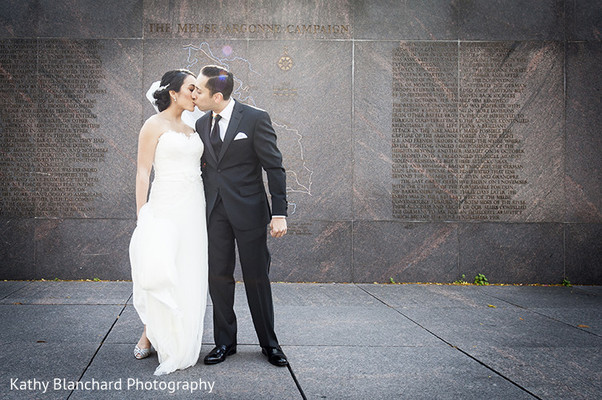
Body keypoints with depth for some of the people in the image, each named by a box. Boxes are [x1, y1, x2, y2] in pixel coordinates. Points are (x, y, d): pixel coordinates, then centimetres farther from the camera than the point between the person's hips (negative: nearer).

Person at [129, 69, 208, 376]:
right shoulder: (154, 125, -2)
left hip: (193, 209, 6)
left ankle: (179, 345, 17)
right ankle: (150, 334, 8)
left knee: (188, 277, 6)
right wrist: (142, 215, -13)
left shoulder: (191, 130, 17)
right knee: (161, 272, -13)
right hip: (166, 207, -6)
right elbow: (143, 172, -7)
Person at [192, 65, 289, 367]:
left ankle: (269, 342, 19)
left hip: (249, 211, -4)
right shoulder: (202, 124, 8)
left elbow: (274, 167, -8)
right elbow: (203, 169, 14)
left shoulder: (255, 119, -8)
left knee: (257, 279, 4)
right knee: (219, 277, 7)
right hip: (215, 212, 5)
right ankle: (225, 342, 21)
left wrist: (279, 213, -13)